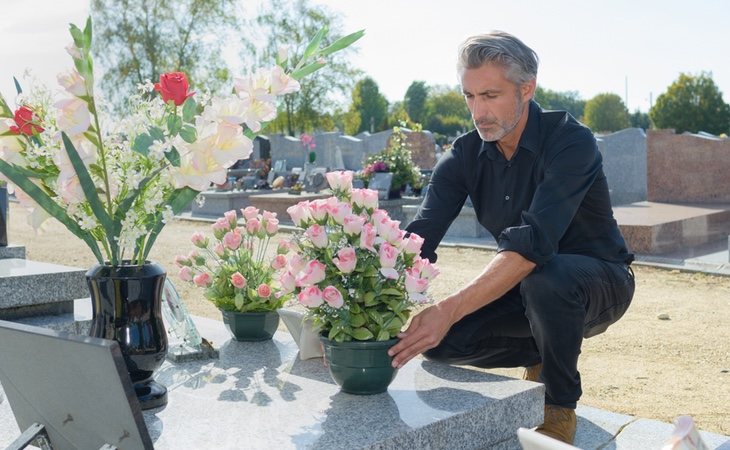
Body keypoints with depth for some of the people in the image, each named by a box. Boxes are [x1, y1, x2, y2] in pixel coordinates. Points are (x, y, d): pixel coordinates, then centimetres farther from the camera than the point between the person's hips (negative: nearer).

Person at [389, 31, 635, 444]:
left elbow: (533, 242, -40)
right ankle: (539, 357, 11)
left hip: (599, 282, -5)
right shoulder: (465, 155, -8)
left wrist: (450, 310, -50)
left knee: (544, 277, -39)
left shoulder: (571, 142, -26)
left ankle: (560, 405, -13)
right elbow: (418, 240, -19)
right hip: (524, 286, 5)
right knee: (437, 340, -16)